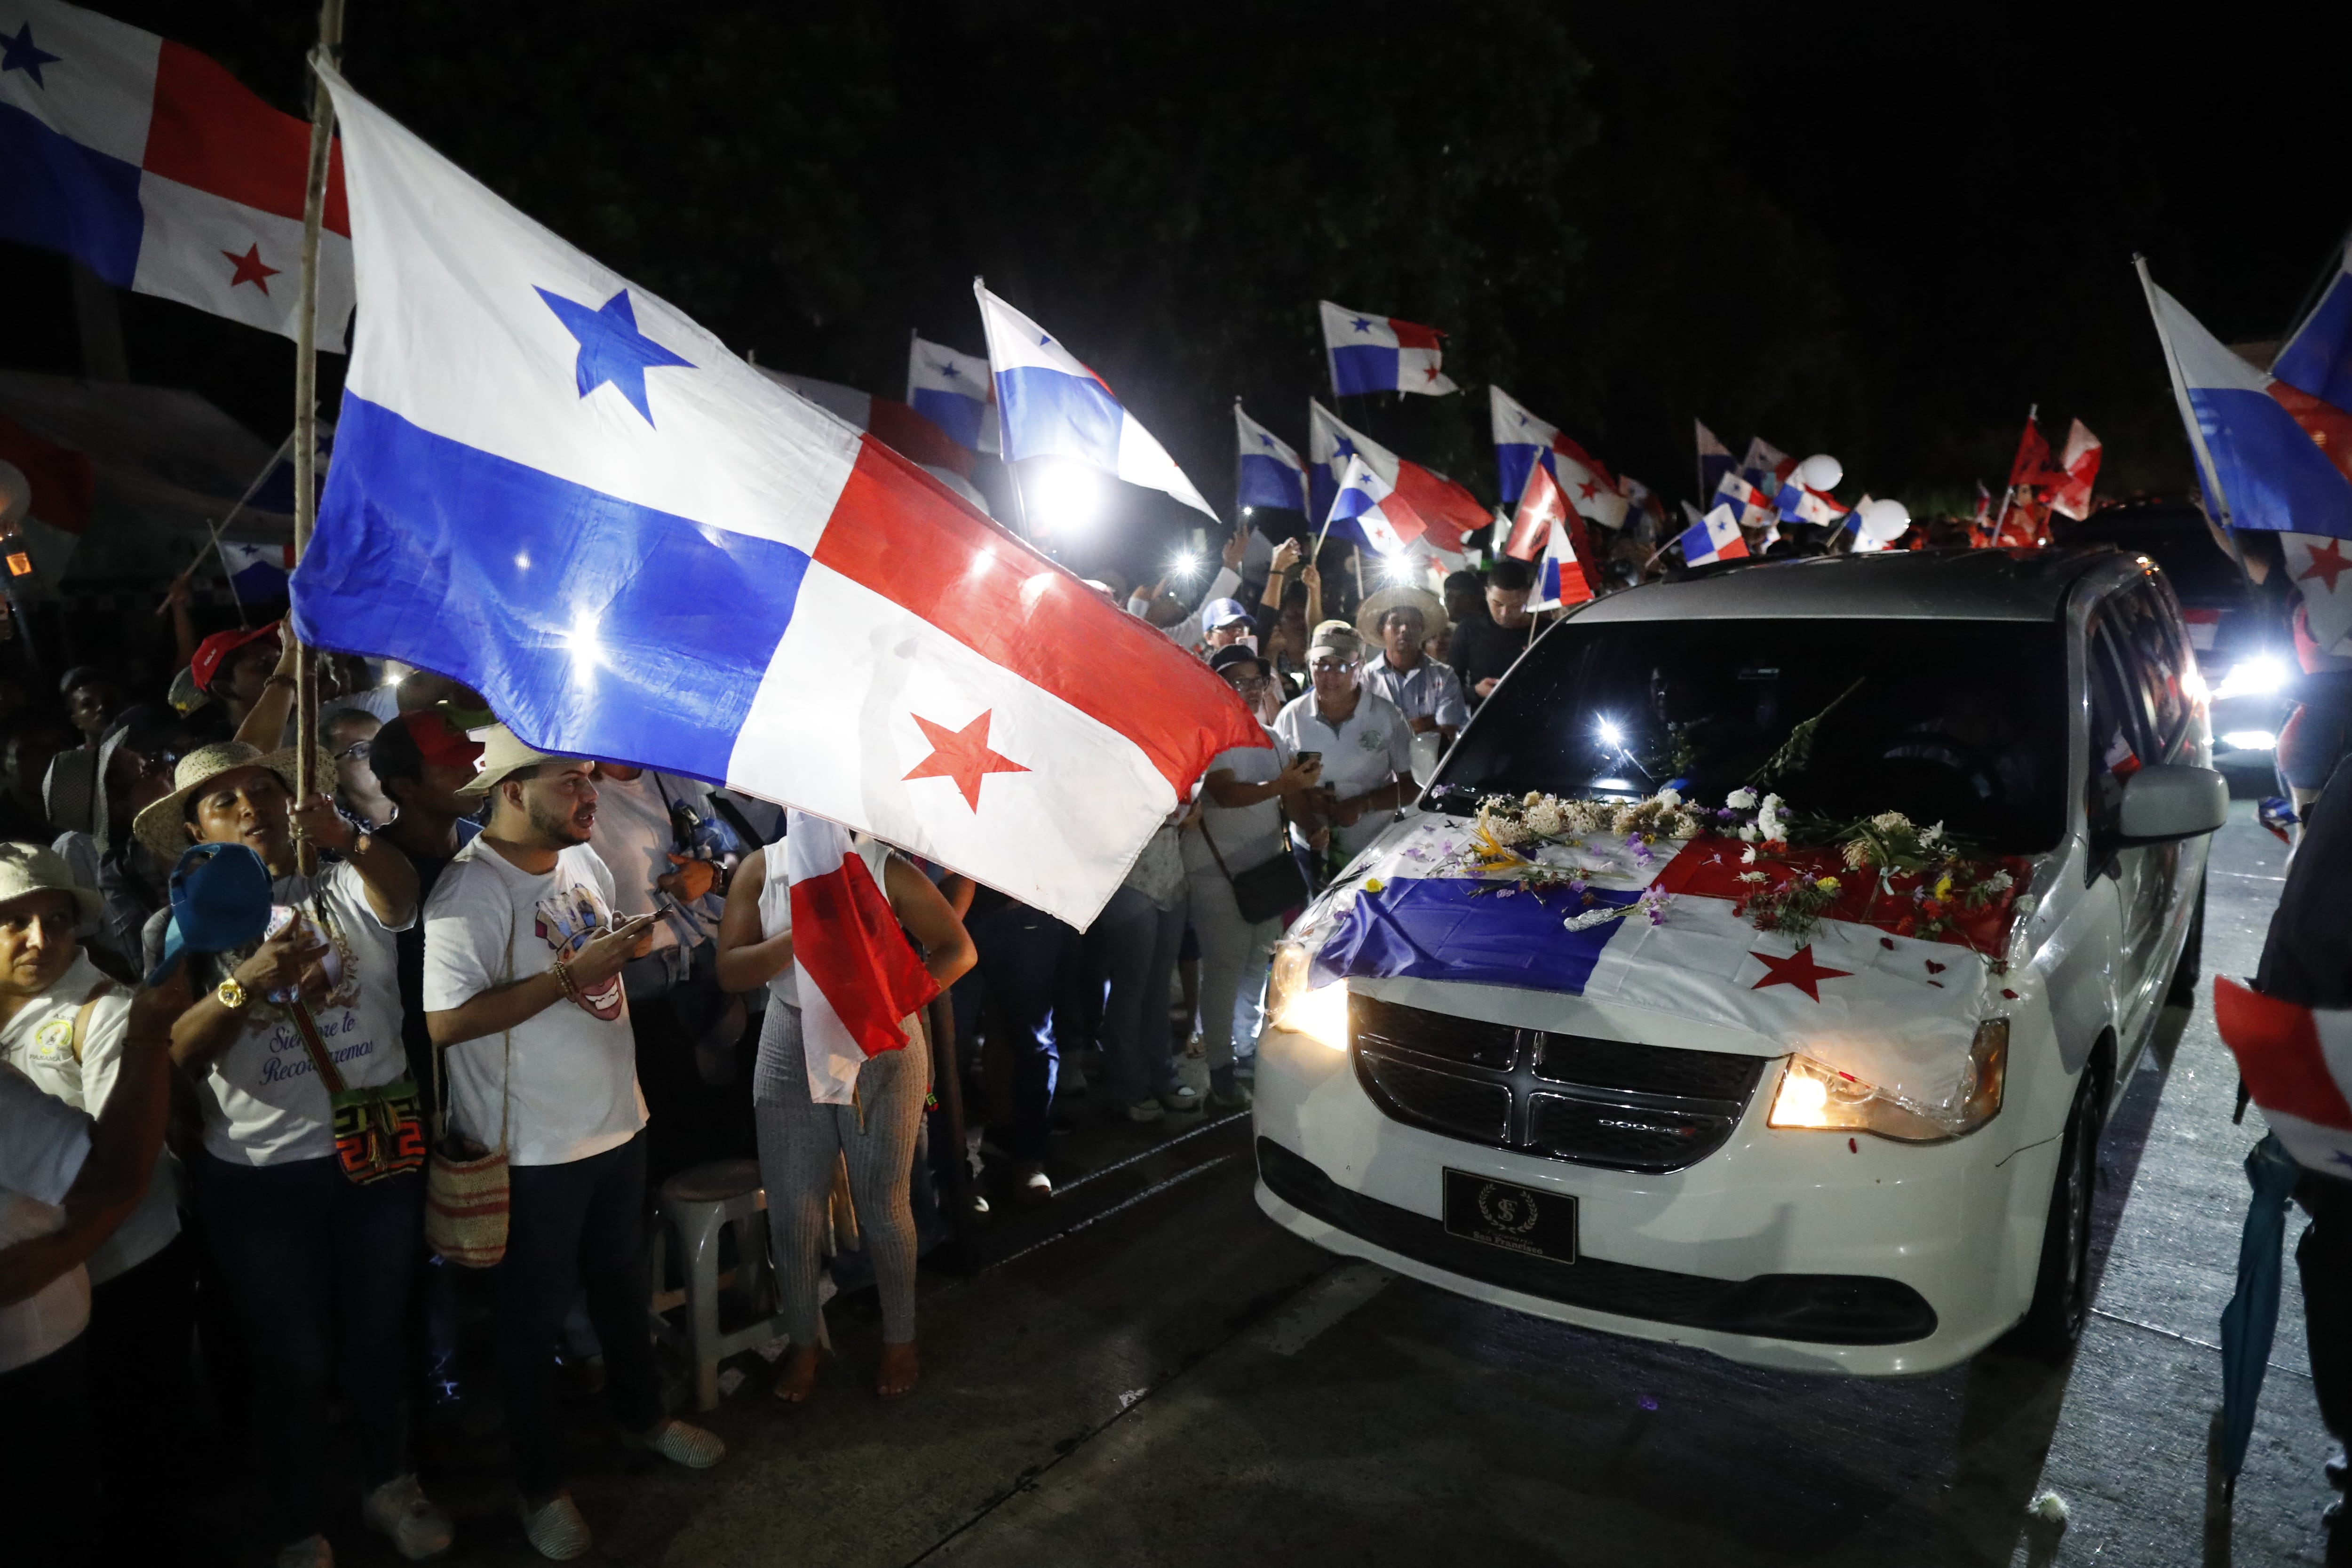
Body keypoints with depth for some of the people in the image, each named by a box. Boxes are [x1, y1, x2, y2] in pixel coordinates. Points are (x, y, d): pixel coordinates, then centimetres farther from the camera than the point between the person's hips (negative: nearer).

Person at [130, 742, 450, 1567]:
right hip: (259, 1176, -1)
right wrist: (247, 983, -32)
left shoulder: (345, 887, -2)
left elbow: (400, 895, -26)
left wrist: (349, 839, -46)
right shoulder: (181, 927, -3)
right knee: (292, 1359, 13)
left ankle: (388, 1483, 42)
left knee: (376, 1336, 19)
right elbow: (175, 1053, -15)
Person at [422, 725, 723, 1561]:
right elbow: (446, 1022, -29)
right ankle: (540, 1483, 31)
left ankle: (642, 1413, 45)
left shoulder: (584, 860, 3)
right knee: (535, 1314, 12)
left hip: (618, 1123, 7)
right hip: (533, 1148, -7)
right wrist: (571, 974, -28)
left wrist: (630, 942, 1)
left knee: (624, 1285, 24)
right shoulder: (471, 889, -21)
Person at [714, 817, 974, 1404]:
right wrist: (800, 937, -22)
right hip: (793, 1051, 2)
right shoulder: (760, 869, -1)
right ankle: (802, 1345, 29)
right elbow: (730, 971, -7)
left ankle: (899, 1340, 28)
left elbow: (958, 949, -6)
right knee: (793, 1210, 7)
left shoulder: (886, 868, -8)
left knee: (883, 1207, 8)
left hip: (882, 1052, -2)